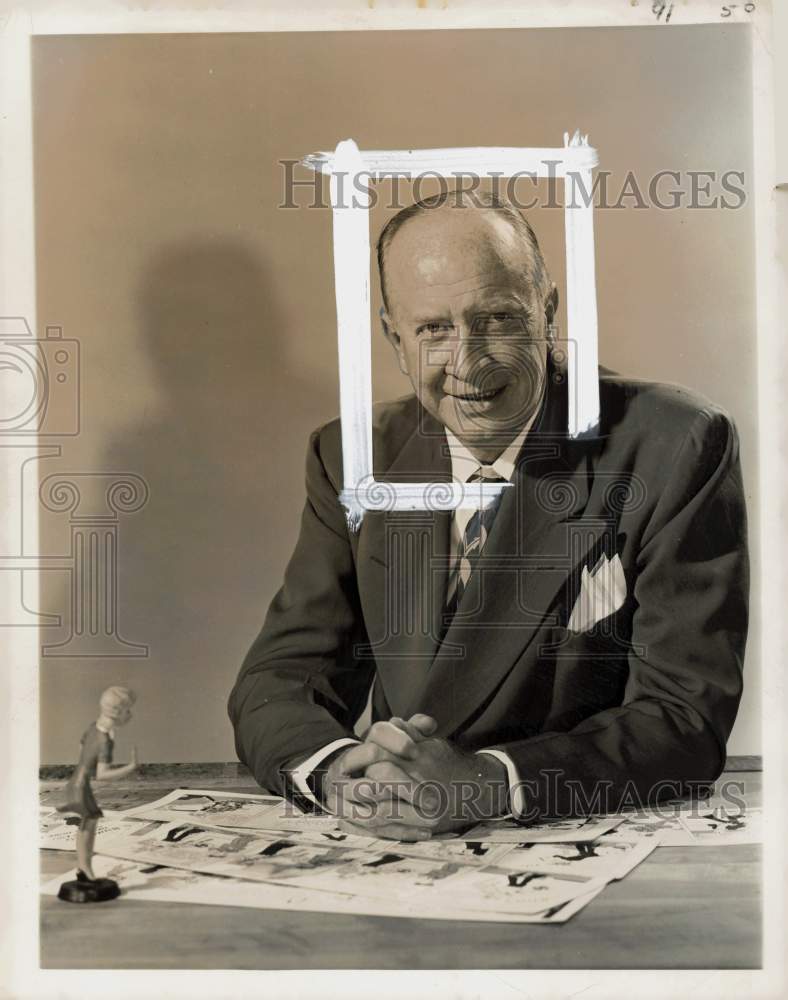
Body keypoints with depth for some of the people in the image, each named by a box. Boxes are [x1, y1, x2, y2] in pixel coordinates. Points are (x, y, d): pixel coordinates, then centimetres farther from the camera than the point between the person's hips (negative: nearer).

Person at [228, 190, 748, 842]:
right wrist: (337, 772, -23)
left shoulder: (675, 448, -9)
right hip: (397, 864, 3)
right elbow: (277, 680, 0)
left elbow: (687, 714, -13)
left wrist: (483, 782, -27)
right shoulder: (352, 459, 2)